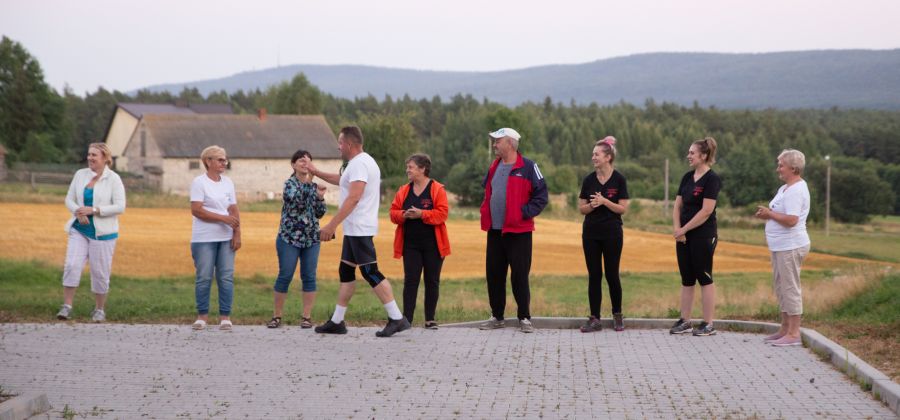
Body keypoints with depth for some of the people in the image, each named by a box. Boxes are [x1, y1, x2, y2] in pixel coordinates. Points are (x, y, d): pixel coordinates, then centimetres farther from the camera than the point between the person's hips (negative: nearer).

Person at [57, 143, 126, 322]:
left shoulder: (113, 179, -7)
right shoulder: (80, 174, 5)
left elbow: (120, 207, -13)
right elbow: (69, 199, 9)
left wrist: (94, 210, -19)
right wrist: (78, 212, -12)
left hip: (102, 233, -3)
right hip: (79, 230, 3)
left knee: (100, 272, 2)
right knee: (71, 265, -10)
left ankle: (99, 309, 18)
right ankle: (66, 306, -6)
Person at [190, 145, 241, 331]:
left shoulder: (228, 182, 13)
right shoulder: (199, 182, -4)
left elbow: (234, 211, 11)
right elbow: (196, 210, -13)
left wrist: (237, 234, -1)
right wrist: (223, 218, -17)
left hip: (226, 238, 4)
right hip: (204, 239, -4)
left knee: (226, 277, 0)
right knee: (204, 277, -1)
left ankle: (225, 316, 4)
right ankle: (202, 316, 8)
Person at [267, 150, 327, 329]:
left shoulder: (314, 185, 9)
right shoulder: (290, 183, -3)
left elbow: (320, 213, 8)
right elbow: (296, 199, -23)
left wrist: (320, 197, -8)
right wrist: (307, 182, -26)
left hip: (311, 238, 4)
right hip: (289, 237, -4)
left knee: (309, 277, 2)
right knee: (285, 276, -2)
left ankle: (307, 316, 7)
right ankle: (277, 316, 6)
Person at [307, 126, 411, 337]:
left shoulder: (359, 163, -15)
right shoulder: (361, 162, 19)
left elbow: (353, 198, -26)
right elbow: (342, 179, 40)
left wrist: (331, 225, -27)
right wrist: (317, 173, 43)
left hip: (359, 230, -11)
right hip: (356, 230, 11)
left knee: (370, 272, -12)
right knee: (345, 272, 13)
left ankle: (397, 318, -12)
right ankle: (337, 322, 17)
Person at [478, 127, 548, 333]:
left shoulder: (528, 167, -6)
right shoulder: (494, 167, 14)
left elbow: (541, 196, -7)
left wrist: (524, 213, -15)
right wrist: (485, 212, 13)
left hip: (518, 231, -6)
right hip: (494, 231, 6)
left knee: (519, 276, -3)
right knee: (493, 274, 8)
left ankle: (524, 318, 6)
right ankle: (497, 317, 19)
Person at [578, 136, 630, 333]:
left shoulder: (618, 179, -5)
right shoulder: (588, 180, 4)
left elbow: (623, 209, -8)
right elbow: (581, 208, 6)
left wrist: (604, 201, -20)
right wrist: (592, 205, -15)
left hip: (612, 232, -3)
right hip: (591, 232, 3)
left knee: (612, 274, 2)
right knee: (594, 275, 3)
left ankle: (617, 315, 19)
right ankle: (594, 319, 6)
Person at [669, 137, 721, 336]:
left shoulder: (711, 179, -12)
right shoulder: (687, 177, 11)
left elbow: (706, 211, -18)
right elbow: (678, 206, 12)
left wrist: (684, 229, -13)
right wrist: (676, 228, -4)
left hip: (703, 235, -7)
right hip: (684, 236, 7)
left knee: (704, 278, -1)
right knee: (686, 279, 10)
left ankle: (708, 324, 4)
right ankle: (685, 321, 16)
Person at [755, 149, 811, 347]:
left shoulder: (796, 190, -16)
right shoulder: (786, 188, 16)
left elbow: (791, 220, -25)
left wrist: (769, 214, -13)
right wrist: (767, 214, 5)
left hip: (791, 246, -11)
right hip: (781, 246, 11)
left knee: (790, 287, -8)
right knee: (781, 287, 15)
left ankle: (794, 334, -5)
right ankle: (785, 329, 22)